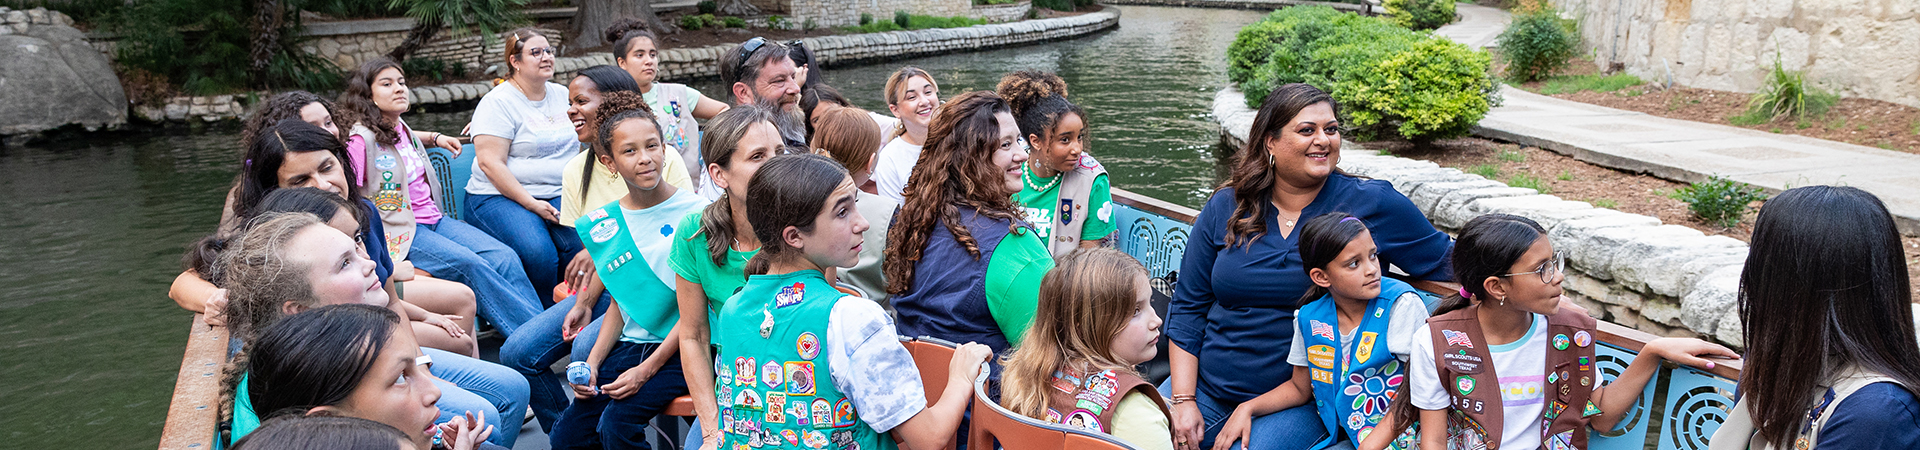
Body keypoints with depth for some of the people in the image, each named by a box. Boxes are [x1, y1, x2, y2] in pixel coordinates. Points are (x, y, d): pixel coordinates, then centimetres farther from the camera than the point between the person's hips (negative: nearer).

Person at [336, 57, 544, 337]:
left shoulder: (400, 128, 13)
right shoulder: (361, 138, -12)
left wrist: (435, 138, 27)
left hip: (434, 220, 9)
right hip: (402, 231, -9)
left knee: (505, 257, -13)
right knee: (470, 265, -29)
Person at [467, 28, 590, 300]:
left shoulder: (563, 95, 16)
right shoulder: (498, 102, -4)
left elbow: (582, 142, 27)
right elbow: (490, 163, -12)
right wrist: (531, 204, -18)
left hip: (559, 195, 5)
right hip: (501, 196, -5)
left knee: (582, 243, -27)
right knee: (538, 253, -33)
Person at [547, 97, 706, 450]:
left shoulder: (694, 213, -10)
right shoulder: (601, 225, 6)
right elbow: (620, 302, 14)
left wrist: (647, 369, -16)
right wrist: (592, 365, 1)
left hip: (678, 351, -5)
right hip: (628, 346, 5)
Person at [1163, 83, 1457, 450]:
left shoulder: (1373, 205, -2)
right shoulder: (1225, 208, 3)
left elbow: (1445, 265, 7)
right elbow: (1187, 307, 5)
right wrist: (1184, 401, -2)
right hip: (1207, 386, 2)